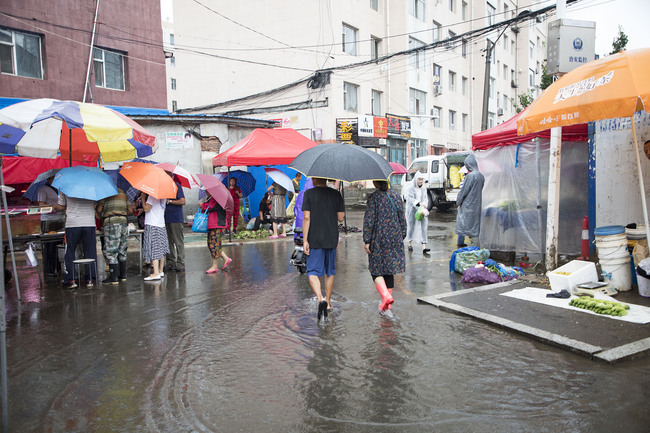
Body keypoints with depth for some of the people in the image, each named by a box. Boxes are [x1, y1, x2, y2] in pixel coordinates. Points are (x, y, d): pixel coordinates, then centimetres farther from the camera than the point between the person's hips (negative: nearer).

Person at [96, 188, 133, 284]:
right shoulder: (122, 192, 20)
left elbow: (99, 209, -5)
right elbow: (130, 209, 16)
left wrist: (102, 218, 14)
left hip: (111, 222, -6)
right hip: (123, 221, 6)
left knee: (110, 251, -4)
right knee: (122, 251, 12)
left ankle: (113, 278, -6)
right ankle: (123, 276, 16)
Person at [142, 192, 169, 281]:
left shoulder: (153, 195, -12)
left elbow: (146, 209, -14)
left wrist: (143, 198, -3)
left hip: (152, 225, -8)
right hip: (161, 225, 8)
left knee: (153, 249, -10)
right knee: (161, 249, 12)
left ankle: (156, 273, -15)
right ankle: (160, 271, 20)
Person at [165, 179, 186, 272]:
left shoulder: (176, 186, -6)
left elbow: (183, 201, -14)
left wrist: (169, 201, -14)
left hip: (176, 219, -8)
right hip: (166, 219, 8)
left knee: (179, 242, -4)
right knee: (169, 242, 11)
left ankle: (181, 264, 0)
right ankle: (171, 263, 18)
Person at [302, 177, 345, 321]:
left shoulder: (309, 194, -6)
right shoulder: (336, 194, 2)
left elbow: (306, 217, -12)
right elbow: (340, 218, 2)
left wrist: (305, 240, -9)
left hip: (315, 240, -3)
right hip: (332, 239, 3)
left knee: (313, 272, 2)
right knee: (330, 272, 16)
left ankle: (320, 299, -20)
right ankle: (328, 301, 26)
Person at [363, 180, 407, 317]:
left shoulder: (373, 197, -9)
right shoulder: (395, 196, 6)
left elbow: (369, 220, -12)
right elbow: (402, 218, 9)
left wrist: (366, 240, -8)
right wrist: (402, 236, 17)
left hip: (378, 239, -5)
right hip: (395, 238, 5)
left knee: (376, 270, 7)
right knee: (389, 270, 12)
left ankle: (386, 296, -16)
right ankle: (386, 307, 16)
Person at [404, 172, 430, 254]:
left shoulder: (424, 188, 9)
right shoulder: (411, 188, -7)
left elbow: (425, 198, 7)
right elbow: (409, 198, -14)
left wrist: (424, 206, -12)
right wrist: (418, 203, -24)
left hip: (422, 210, 4)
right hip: (412, 210, -4)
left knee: (423, 227, -6)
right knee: (411, 226, 8)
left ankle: (424, 247, -9)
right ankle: (410, 244, 28)